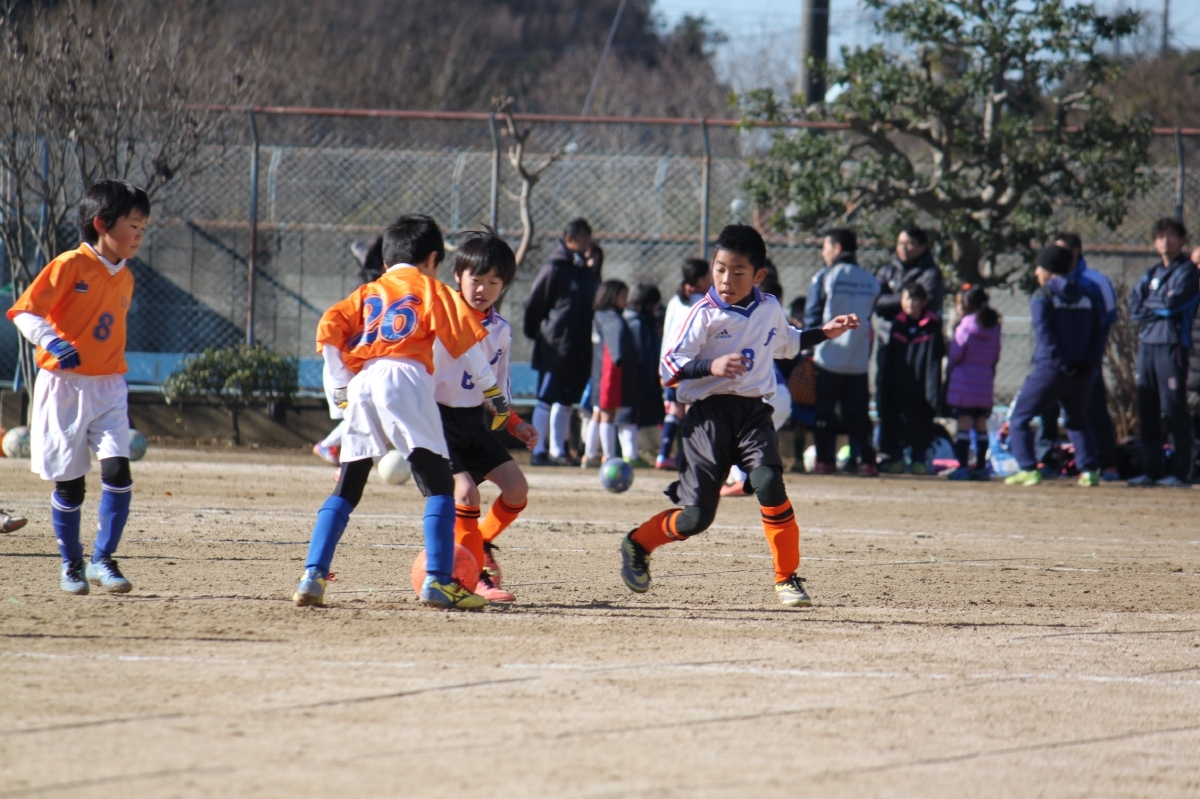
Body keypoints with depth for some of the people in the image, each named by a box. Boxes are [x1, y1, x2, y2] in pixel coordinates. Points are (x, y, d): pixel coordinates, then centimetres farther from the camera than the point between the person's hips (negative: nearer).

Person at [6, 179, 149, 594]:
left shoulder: (124, 278, 10)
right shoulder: (70, 266, -11)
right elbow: (24, 311, -14)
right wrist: (51, 342, -31)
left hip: (108, 389, 5)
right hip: (64, 387, -5)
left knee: (117, 470, -13)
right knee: (69, 482, 2)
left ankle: (103, 559, -3)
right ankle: (71, 564, 20)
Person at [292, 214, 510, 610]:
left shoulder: (367, 293, 27)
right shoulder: (432, 290, 18)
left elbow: (329, 330, 13)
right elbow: (465, 338, 7)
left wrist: (341, 390, 16)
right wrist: (492, 391, 13)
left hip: (361, 383, 4)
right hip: (406, 380, -4)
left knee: (346, 489, 11)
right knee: (439, 485, -3)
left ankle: (312, 577, 0)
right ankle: (438, 581, -15)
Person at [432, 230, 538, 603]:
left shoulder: (500, 331, 7)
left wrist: (514, 424, 6)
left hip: (474, 422, 7)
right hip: (437, 418, -7)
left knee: (516, 487, -2)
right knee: (466, 492, -20)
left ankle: (481, 542, 23)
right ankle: (474, 576, -8)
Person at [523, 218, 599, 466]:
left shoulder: (587, 272, 13)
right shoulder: (555, 269, -9)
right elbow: (533, 304, -7)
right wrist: (537, 333, 1)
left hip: (579, 350, 7)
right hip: (554, 350, -7)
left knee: (566, 401, 11)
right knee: (547, 400, -4)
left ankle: (558, 450, 16)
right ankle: (539, 451, -2)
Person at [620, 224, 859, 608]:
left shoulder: (770, 310, 8)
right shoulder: (705, 314, -8)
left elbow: (787, 344, 33)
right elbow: (670, 367, -14)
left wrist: (824, 333, 22)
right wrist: (711, 366, -30)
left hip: (753, 411, 3)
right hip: (709, 414, -3)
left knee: (768, 483, -24)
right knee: (697, 516, -4)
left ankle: (787, 577, -10)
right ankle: (637, 544, 26)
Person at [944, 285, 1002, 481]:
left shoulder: (965, 325, -10)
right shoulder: (993, 326, 7)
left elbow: (956, 354, -8)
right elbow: (995, 356, 10)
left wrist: (948, 370, 9)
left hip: (964, 380, -6)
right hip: (986, 380, 6)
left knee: (963, 425, -6)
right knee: (981, 425, 10)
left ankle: (962, 467, -9)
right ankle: (981, 467, 11)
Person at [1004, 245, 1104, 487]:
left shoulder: (1043, 296, -2)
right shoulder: (1086, 296, 14)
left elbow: (1044, 335, -12)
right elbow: (1098, 332, 8)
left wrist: (1060, 365, -16)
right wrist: (1092, 364, 3)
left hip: (1051, 369, -5)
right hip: (1083, 373, 5)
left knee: (1019, 418, 5)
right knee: (1078, 421, 24)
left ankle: (1028, 470, -7)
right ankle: (1089, 471, 11)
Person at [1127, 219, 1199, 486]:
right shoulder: (1151, 274, 19)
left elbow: (1173, 302, -14)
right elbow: (1134, 308, 9)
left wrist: (1148, 304, 2)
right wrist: (1160, 311, -7)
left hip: (1173, 345, -7)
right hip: (1147, 344, 7)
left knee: (1174, 409, -8)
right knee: (1147, 411, 5)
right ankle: (1153, 470, 10)